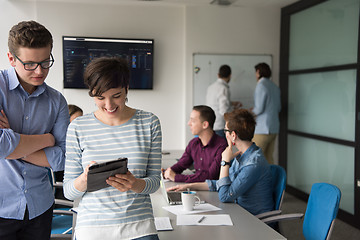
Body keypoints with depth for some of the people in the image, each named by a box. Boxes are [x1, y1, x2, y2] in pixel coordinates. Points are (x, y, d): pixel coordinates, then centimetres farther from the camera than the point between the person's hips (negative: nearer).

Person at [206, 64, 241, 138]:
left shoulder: (210, 87, 10)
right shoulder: (224, 89, -14)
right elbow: (224, 111, -20)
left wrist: (231, 103, 27)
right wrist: (234, 107, -2)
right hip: (219, 127, -8)